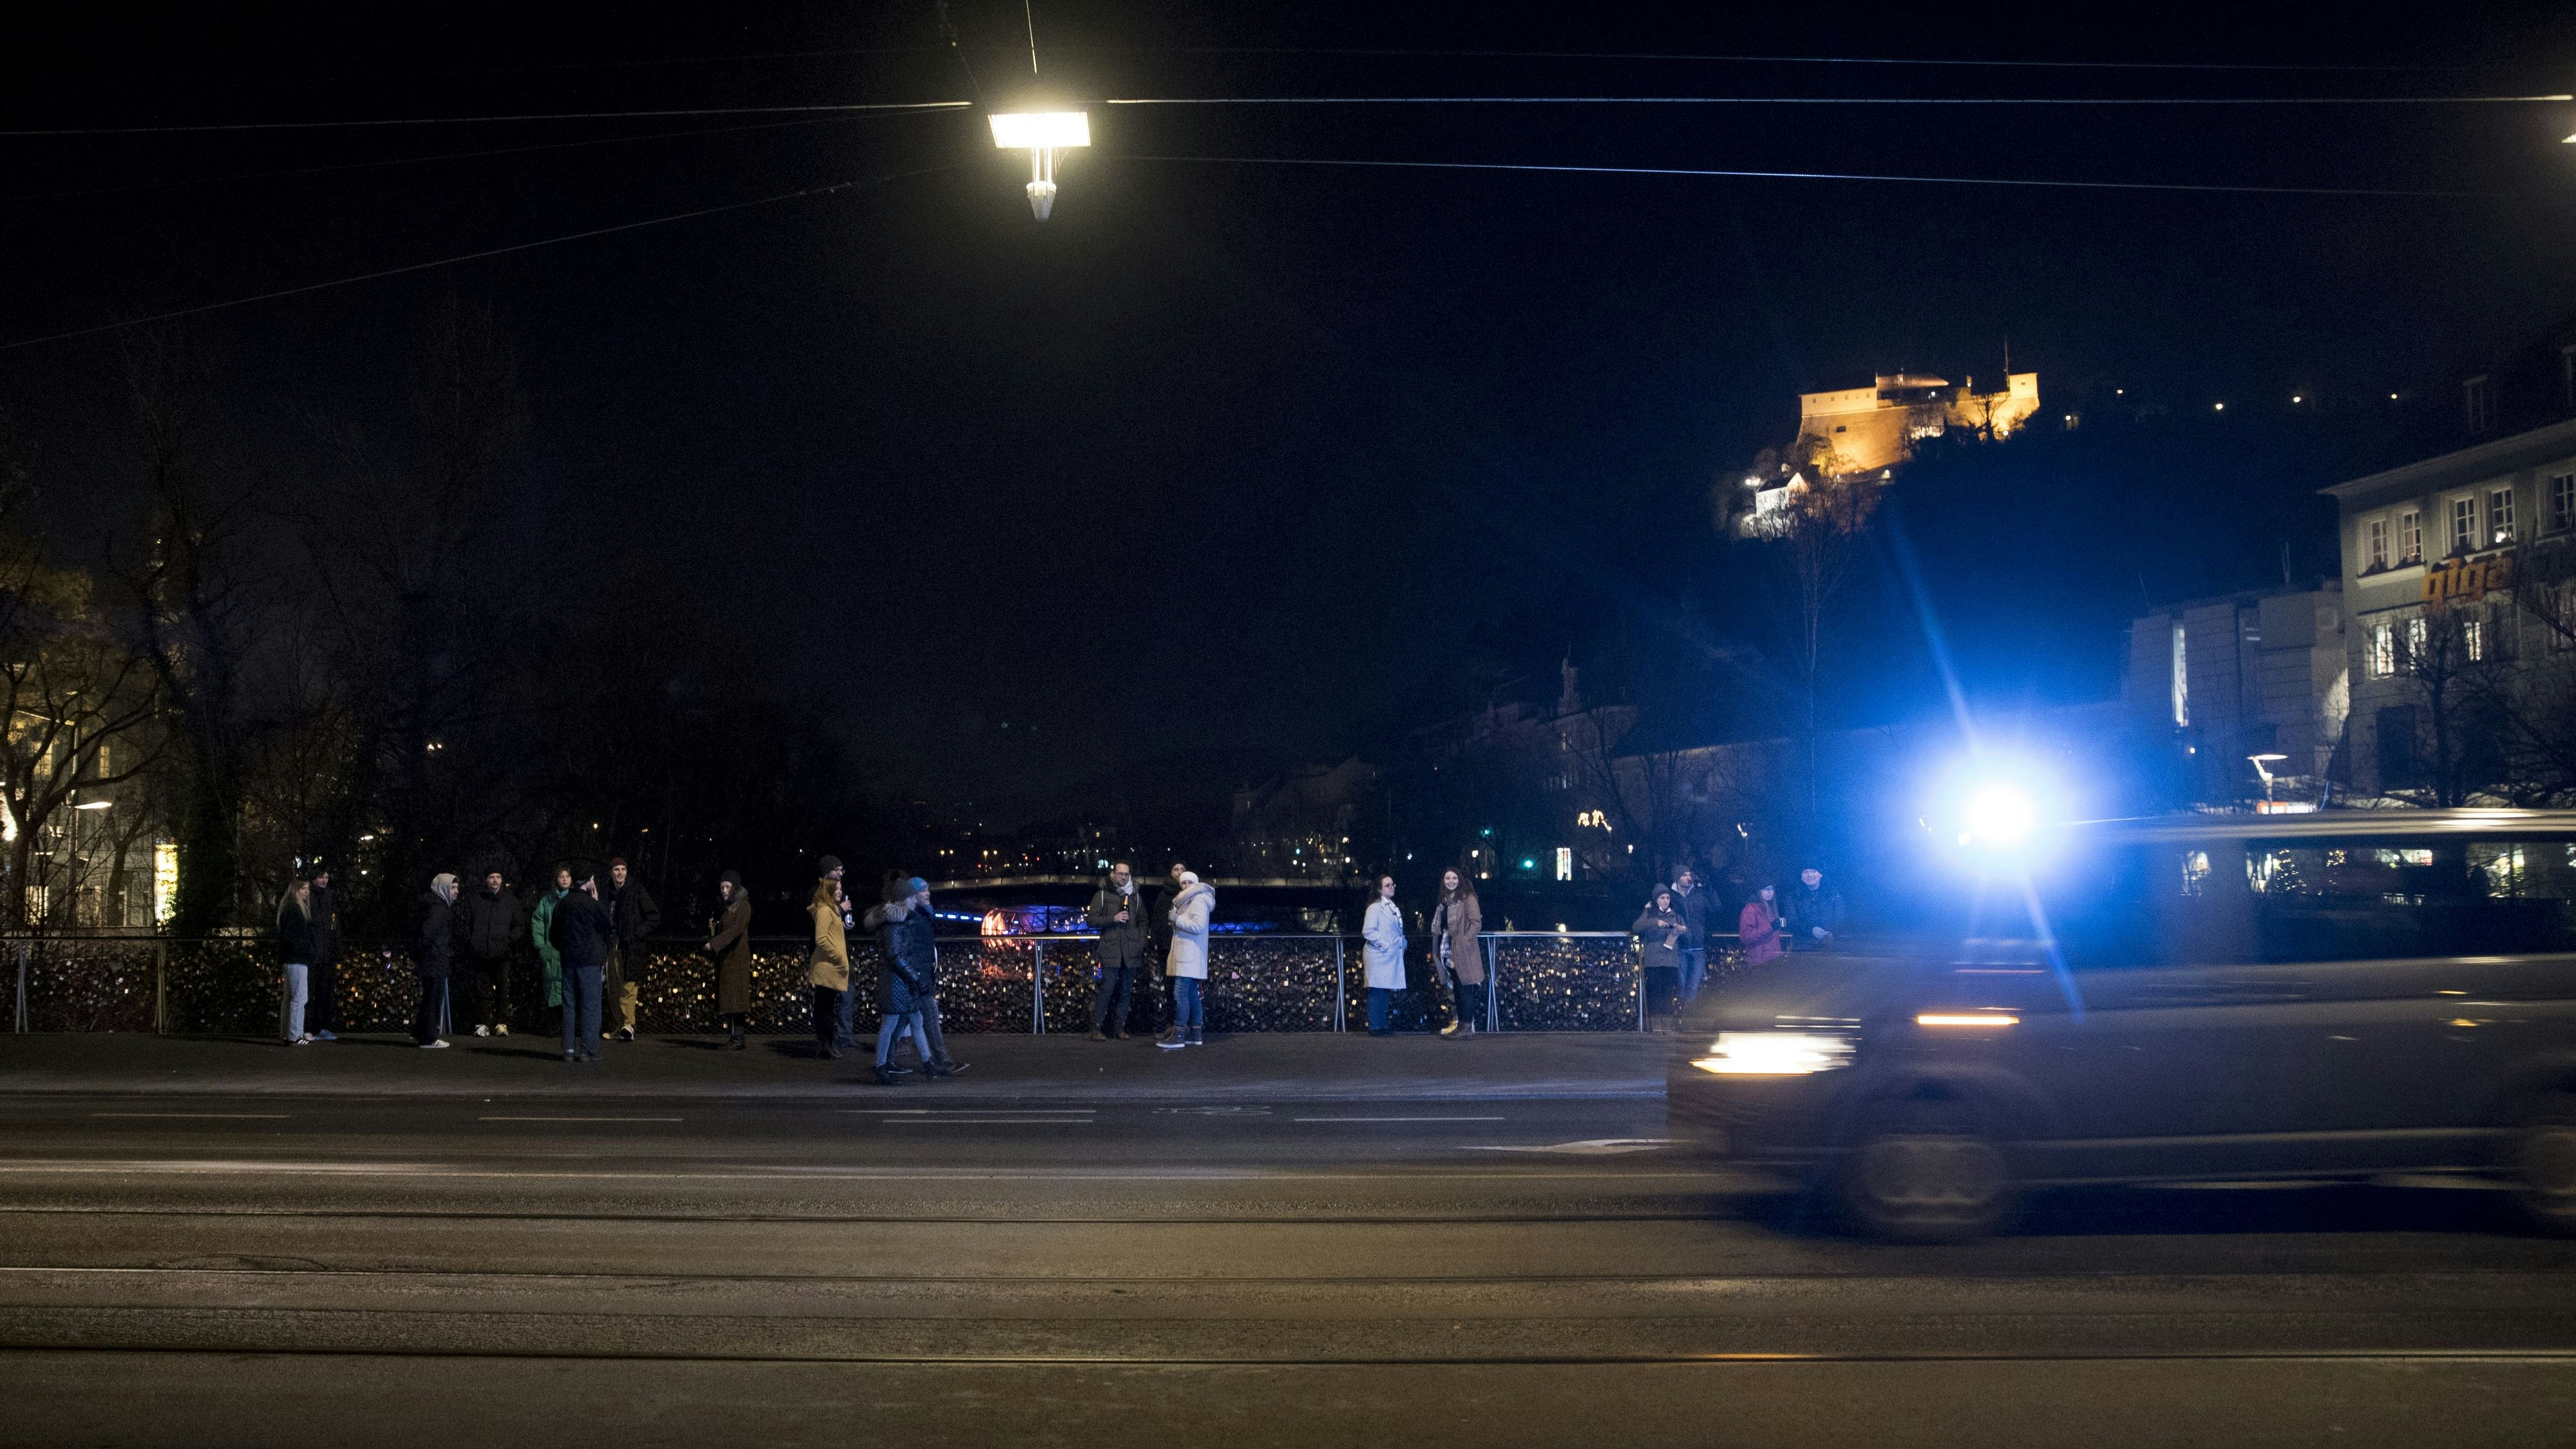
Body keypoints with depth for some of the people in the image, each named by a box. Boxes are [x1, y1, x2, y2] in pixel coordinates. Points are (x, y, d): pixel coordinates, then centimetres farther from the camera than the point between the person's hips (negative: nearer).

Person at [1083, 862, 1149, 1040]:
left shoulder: (1136, 897, 16)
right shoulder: (1102, 895, 7)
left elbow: (1143, 922, 18)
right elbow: (1091, 920, 1)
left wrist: (1141, 943, 4)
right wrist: (1113, 918, -11)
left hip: (1131, 951, 4)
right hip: (1111, 950, -4)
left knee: (1126, 991, 4)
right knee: (1107, 988, -10)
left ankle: (1119, 1027, 10)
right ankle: (1097, 1028, -6)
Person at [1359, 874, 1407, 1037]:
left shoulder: (1395, 908, 17)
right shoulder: (1375, 908, -10)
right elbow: (1368, 931, -17)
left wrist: (1401, 944, 10)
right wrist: (1384, 945, -16)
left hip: (1392, 956, 8)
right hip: (1379, 957, -8)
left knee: (1385, 993, 11)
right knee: (1377, 993, -5)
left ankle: (1382, 1027, 16)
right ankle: (1374, 1028, -3)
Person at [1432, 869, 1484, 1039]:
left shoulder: (1468, 898, -6)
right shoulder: (1445, 901, 16)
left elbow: (1476, 923, -12)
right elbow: (1440, 926, 21)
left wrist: (1464, 942, -18)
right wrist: (1438, 950, 13)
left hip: (1463, 951, -7)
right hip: (1449, 951, 7)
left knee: (1465, 988, -7)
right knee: (1457, 987, 10)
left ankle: (1466, 1026, -6)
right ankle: (1458, 1022, 14)